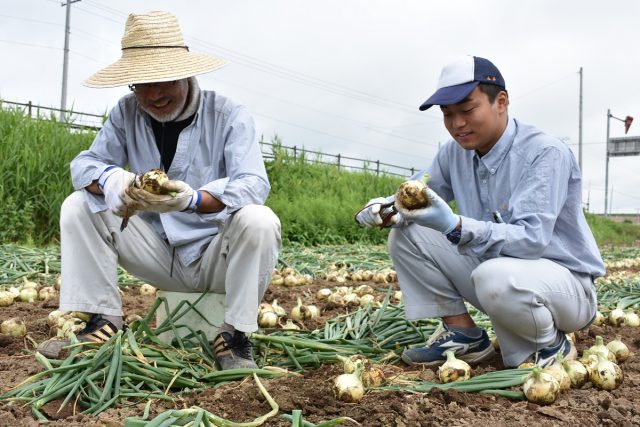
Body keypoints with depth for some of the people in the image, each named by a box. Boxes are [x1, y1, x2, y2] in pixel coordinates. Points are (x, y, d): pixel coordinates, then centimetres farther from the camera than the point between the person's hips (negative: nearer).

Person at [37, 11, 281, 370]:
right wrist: (110, 179, -34)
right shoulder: (127, 112, -1)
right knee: (79, 207, -7)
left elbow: (254, 185, -27)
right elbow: (84, 163, -7)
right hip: (160, 253, 4)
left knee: (259, 221, -34)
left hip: (217, 253, -3)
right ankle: (103, 321, -6)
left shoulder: (230, 116, -14)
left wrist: (193, 199, -47)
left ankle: (236, 334, -18)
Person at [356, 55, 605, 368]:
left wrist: (455, 226, -46)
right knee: (404, 233, -5)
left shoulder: (546, 153, -22)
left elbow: (531, 239, -32)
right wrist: (386, 208, -21)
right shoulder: (455, 152, -1)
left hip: (565, 283, -6)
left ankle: (550, 344, -7)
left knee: (495, 277, -40)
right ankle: (463, 334, 2)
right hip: (493, 265, 6)